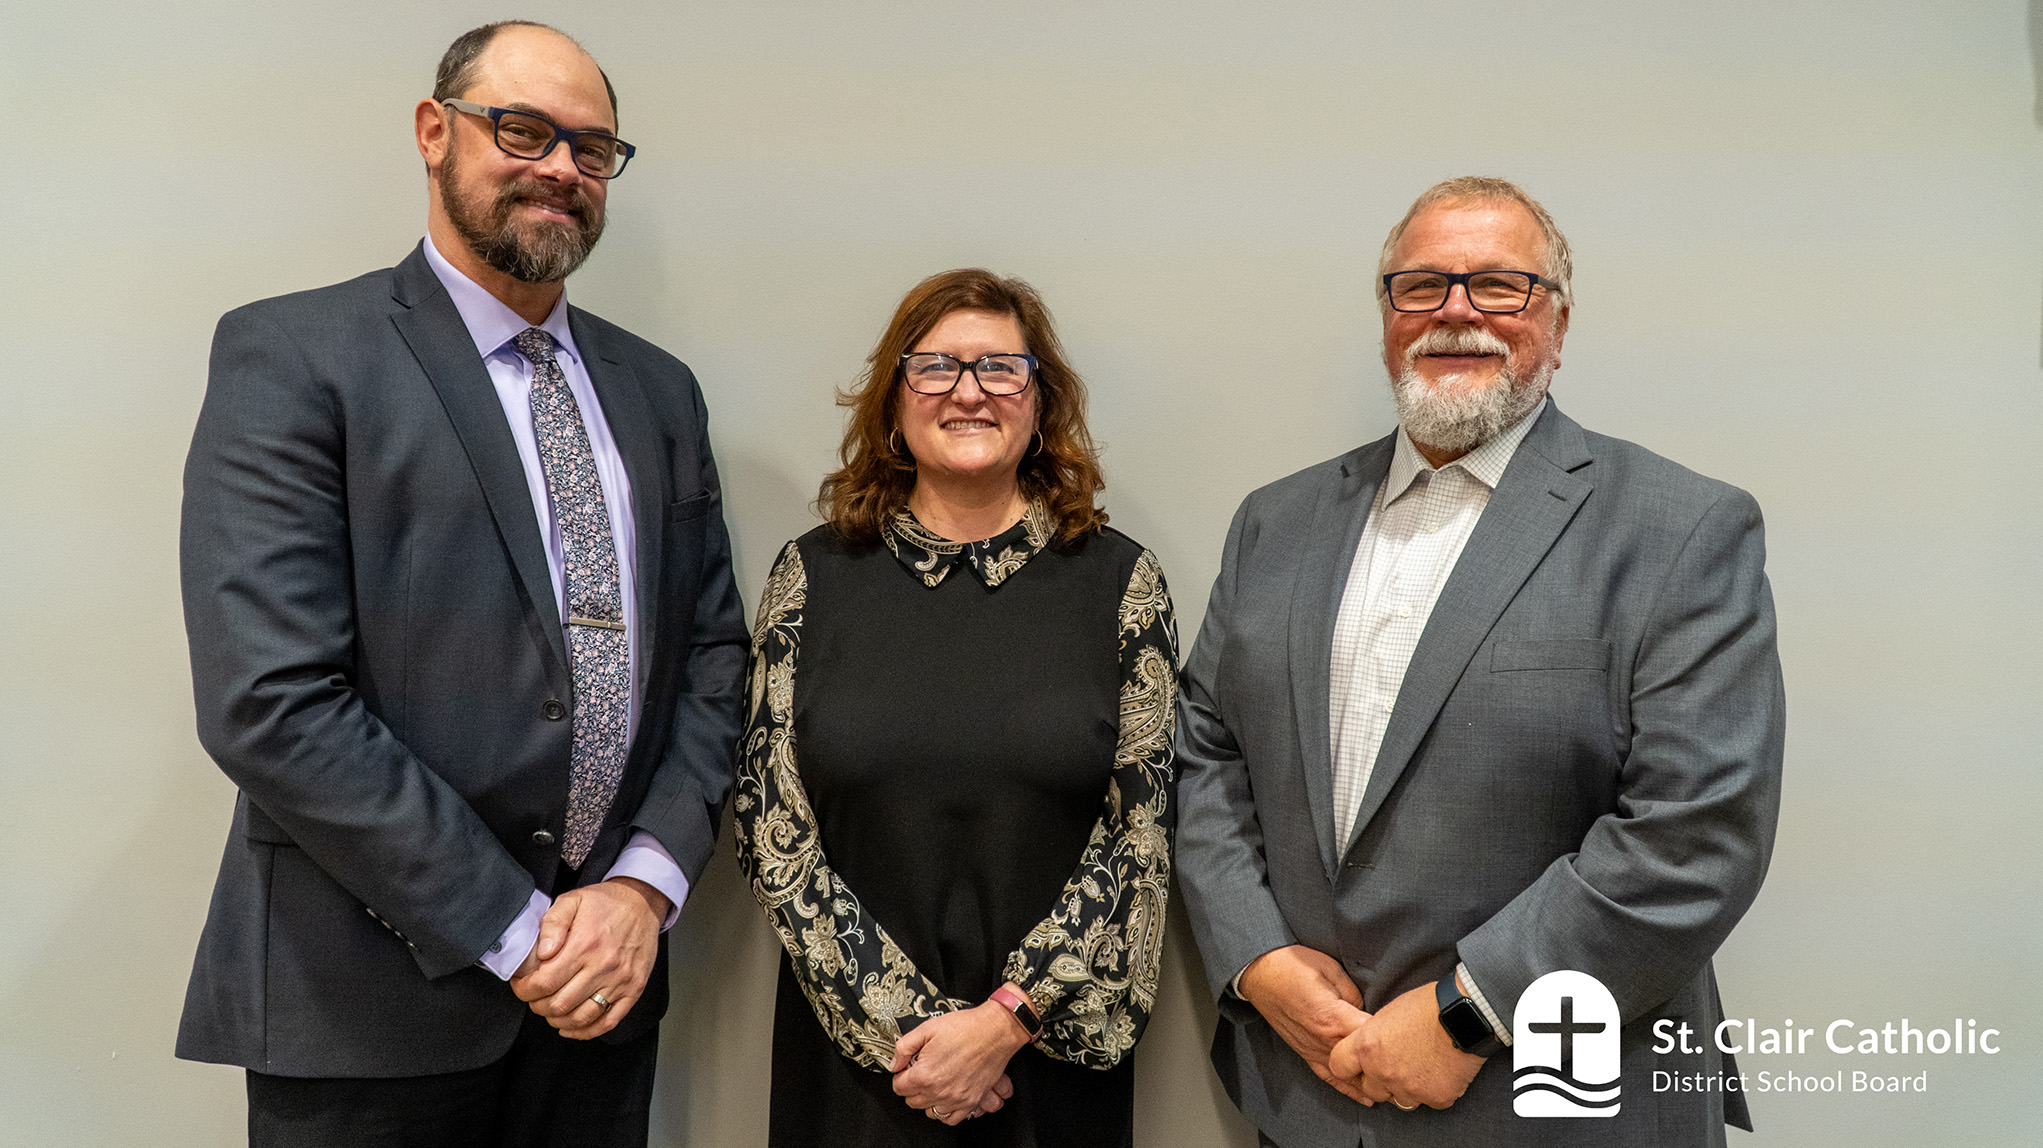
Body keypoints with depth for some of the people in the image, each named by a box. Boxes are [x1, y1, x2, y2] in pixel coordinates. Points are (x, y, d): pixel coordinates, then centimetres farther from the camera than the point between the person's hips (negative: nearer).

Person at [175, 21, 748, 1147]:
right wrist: (513, 931, -15)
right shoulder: (290, 353, -8)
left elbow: (712, 653, 7)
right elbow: (269, 704, -17)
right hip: (369, 1004, -4)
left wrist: (646, 886, -6)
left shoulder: (657, 388, 9)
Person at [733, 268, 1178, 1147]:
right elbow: (770, 830, -4)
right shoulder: (815, 574, -2)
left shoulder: (1117, 578, -3)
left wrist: (1004, 1020, -12)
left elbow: (1141, 831, -6)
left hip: (1056, 1044, 0)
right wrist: (907, 1022, -10)